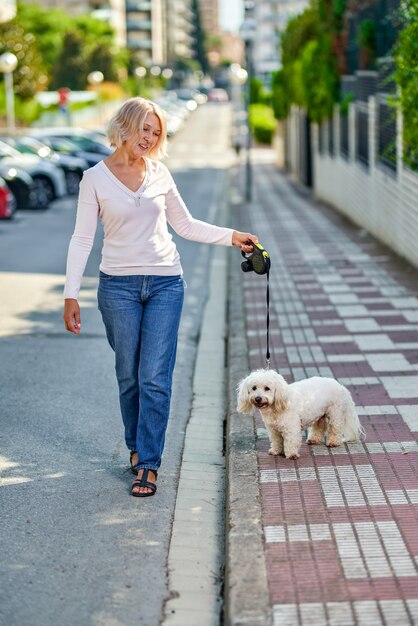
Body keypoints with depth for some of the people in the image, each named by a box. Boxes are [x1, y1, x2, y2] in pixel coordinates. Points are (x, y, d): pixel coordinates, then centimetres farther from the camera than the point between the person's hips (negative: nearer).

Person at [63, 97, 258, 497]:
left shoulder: (159, 174, 7)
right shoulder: (96, 178, -1)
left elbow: (185, 225, 17)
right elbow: (82, 239, -1)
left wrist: (231, 236, 8)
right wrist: (71, 294, -6)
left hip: (165, 283, 2)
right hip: (118, 286, -1)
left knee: (155, 378, -5)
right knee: (129, 377, 6)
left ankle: (147, 464, -2)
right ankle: (137, 446, 27)